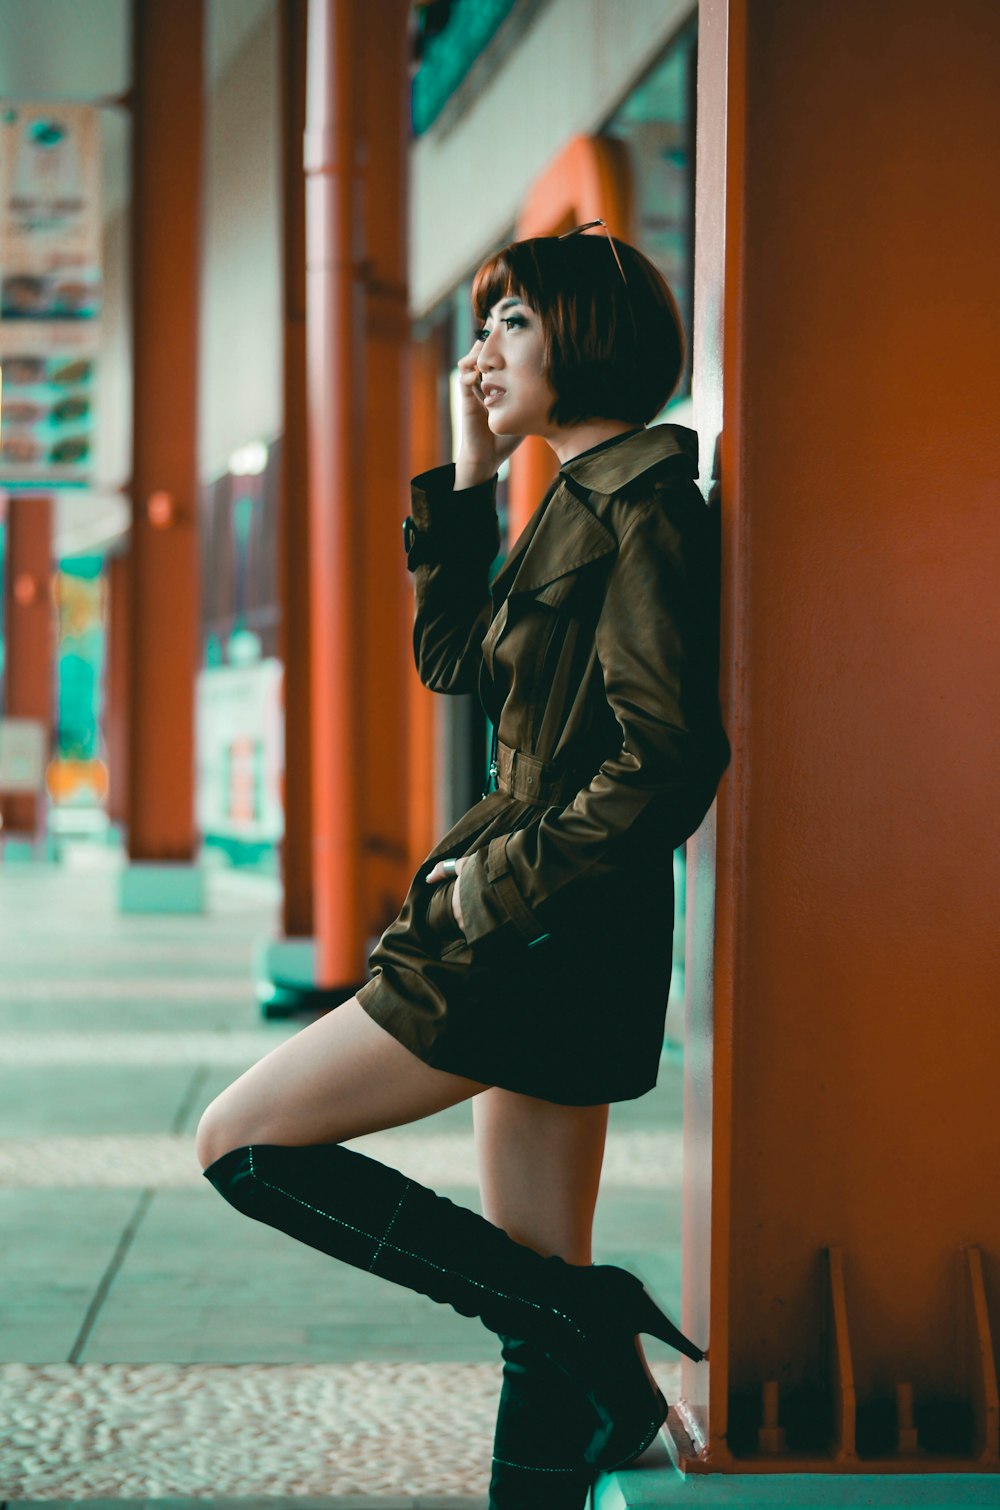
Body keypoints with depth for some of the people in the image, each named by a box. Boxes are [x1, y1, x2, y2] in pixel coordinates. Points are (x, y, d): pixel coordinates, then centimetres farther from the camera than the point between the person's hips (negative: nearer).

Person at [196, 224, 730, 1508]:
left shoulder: (643, 509, -13)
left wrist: (497, 885, -15)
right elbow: (453, 656, 23)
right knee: (539, 1296, 10)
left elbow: (667, 763, -21)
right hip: (543, 935, 10)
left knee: (242, 1139, -4)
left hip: (543, 938, -10)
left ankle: (577, 1318, -5)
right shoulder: (589, 503, 16)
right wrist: (466, 478, 15)